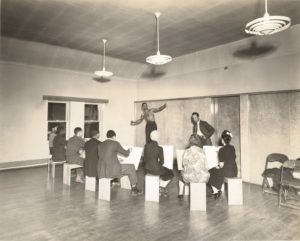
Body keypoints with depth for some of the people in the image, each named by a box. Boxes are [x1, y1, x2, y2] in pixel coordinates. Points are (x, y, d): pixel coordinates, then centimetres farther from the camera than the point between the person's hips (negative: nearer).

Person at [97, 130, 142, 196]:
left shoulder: (100, 144, 11)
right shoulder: (115, 143, -6)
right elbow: (126, 154, 3)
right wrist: (129, 150, 26)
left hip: (101, 171, 7)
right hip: (112, 170, -7)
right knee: (131, 167, 15)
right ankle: (134, 189, 27)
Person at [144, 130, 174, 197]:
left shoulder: (146, 146, -2)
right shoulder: (159, 148, -17)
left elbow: (145, 159, 6)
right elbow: (162, 162, -9)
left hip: (147, 169, 6)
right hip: (156, 170, -6)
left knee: (164, 170, 35)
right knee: (170, 173, 23)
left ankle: (161, 189, 35)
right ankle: (161, 188, 23)